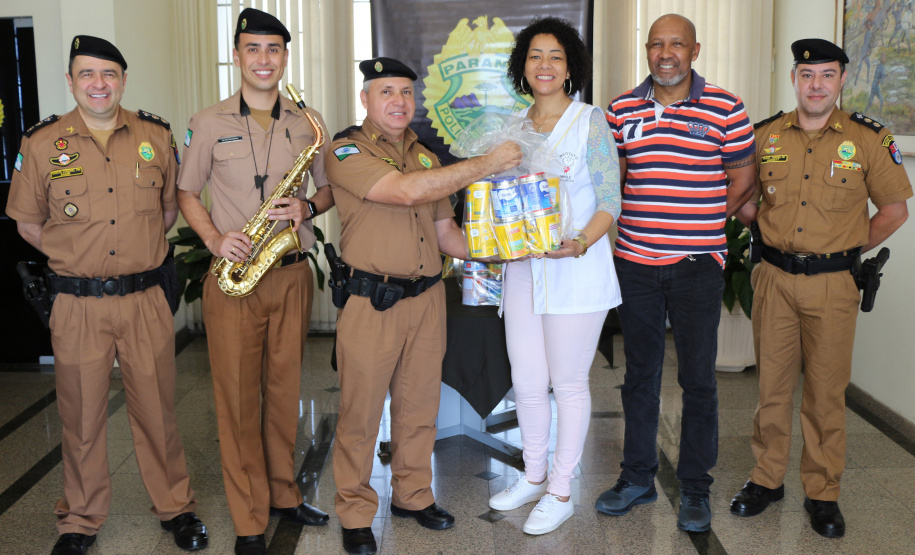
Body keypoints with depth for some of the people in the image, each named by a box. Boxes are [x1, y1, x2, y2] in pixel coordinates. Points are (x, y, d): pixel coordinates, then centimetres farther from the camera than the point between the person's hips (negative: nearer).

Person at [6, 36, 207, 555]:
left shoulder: (156, 135, 3)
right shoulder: (42, 143, 0)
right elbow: (28, 222, 9)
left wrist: (143, 250, 5)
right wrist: (74, 257, 2)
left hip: (146, 299, 1)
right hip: (79, 303, 0)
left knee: (157, 408, 9)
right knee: (82, 415, 11)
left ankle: (177, 507, 28)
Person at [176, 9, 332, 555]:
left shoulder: (308, 121, 9)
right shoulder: (208, 122, 3)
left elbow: (330, 188, 14)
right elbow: (187, 193, 8)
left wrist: (307, 208, -8)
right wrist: (216, 238, -9)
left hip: (292, 274, 2)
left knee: (285, 389, 10)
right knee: (238, 397, 1)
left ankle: (284, 494, 28)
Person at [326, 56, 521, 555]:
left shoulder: (425, 156, 14)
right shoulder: (347, 151, -7)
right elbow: (405, 191, -23)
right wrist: (483, 165, -19)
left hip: (427, 298, 6)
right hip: (371, 303, -6)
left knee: (419, 405, 15)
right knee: (361, 411, 3)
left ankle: (413, 495, 33)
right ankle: (355, 514, 20)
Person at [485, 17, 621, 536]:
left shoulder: (591, 122, -5)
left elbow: (610, 204, -8)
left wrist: (580, 244, -25)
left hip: (576, 272, -5)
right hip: (523, 268, 5)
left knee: (568, 383, 4)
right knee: (526, 381, 12)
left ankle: (561, 492, 18)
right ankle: (534, 476, 32)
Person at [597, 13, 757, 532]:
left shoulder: (725, 108, -2)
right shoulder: (621, 109, 6)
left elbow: (743, 178, 4)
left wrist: (703, 226, 0)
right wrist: (644, 222, 3)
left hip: (697, 264, -3)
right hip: (635, 261, 3)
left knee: (698, 379, 4)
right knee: (640, 374, 12)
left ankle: (696, 487, 19)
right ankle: (638, 476, 27)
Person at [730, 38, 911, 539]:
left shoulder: (869, 139, -2)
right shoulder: (765, 135, 4)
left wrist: (852, 248, 3)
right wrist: (770, 234, 7)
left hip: (832, 284, -1)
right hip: (774, 278, 2)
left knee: (826, 391, 6)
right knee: (772, 384, 9)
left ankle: (822, 493, 19)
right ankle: (767, 478, 24)